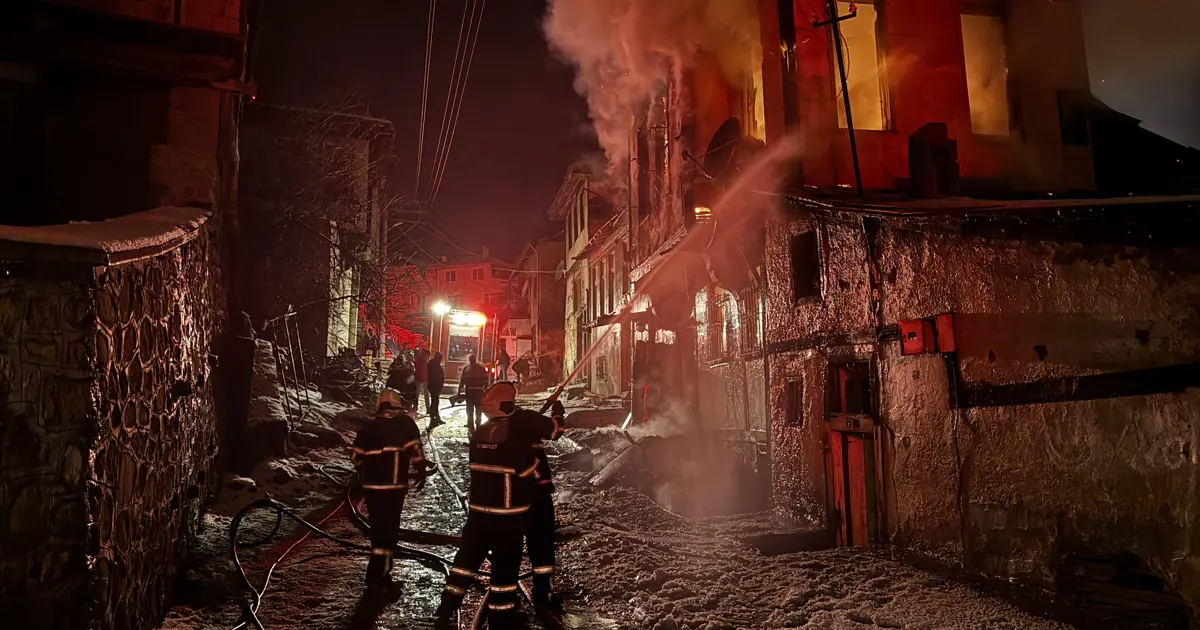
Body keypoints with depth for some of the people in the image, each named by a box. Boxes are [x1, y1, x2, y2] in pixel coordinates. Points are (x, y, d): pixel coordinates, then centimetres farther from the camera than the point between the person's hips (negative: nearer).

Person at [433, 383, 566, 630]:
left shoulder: (479, 433, 4)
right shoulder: (520, 426, -15)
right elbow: (554, 429, -4)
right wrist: (557, 412, 17)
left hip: (478, 511, 5)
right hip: (509, 515, -5)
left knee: (467, 559, 15)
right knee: (505, 568, 6)